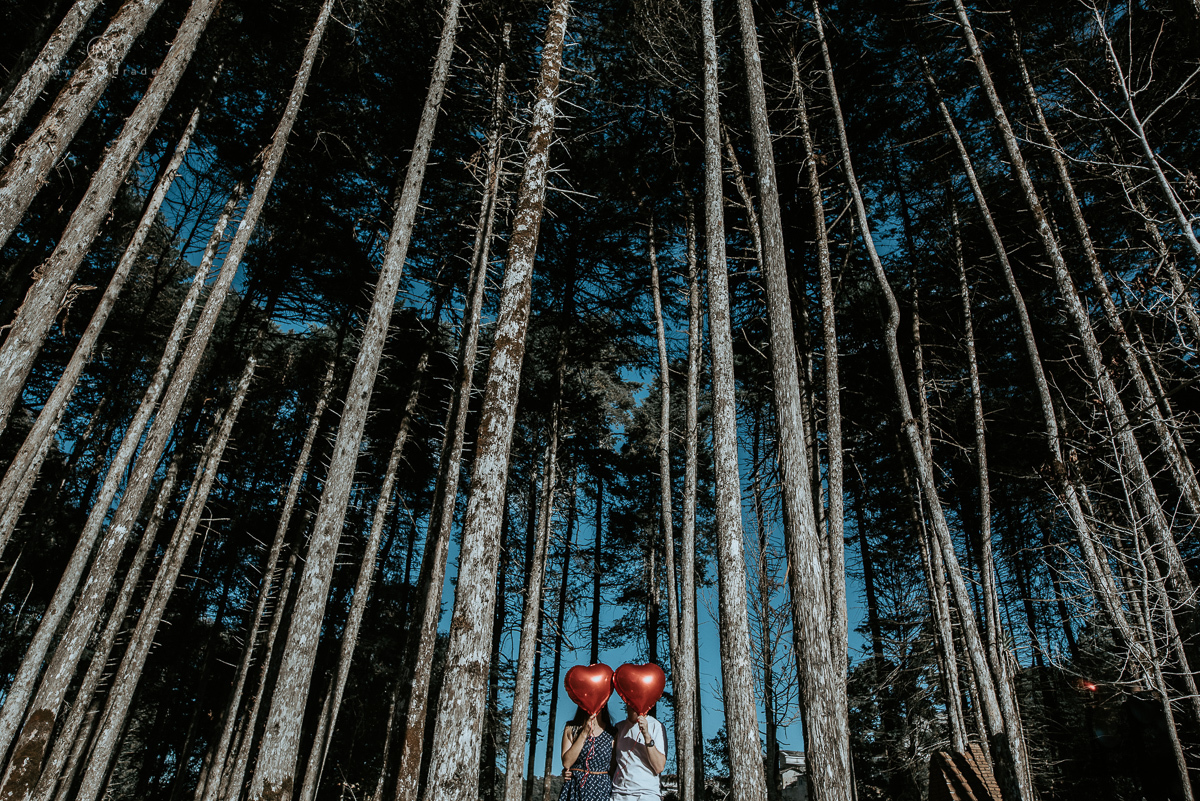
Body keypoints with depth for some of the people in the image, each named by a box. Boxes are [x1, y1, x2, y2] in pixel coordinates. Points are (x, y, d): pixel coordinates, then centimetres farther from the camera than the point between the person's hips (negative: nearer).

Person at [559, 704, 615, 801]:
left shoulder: (612, 733, 1)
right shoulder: (571, 728, 2)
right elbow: (566, 763, -9)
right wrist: (584, 733, -13)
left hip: (601, 789, 0)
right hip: (575, 788, 0)